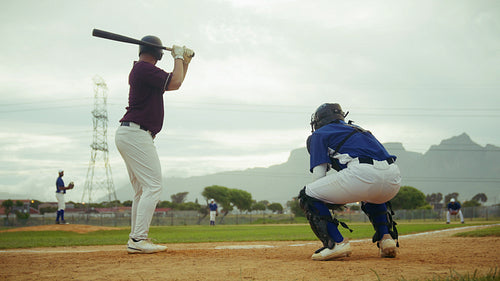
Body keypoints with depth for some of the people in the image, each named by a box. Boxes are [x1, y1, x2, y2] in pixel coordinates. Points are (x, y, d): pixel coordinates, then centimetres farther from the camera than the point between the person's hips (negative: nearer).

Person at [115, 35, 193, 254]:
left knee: (142, 190, 12)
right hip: (136, 134, -11)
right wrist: (178, 57, -3)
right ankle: (138, 240, -18)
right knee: (152, 186, -13)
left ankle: (135, 238, 13)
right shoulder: (145, 69, -10)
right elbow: (175, 83, -17)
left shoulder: (138, 70, 20)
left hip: (127, 135, 11)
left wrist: (185, 61, 18)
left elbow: (172, 83, 29)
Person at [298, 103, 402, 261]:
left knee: (308, 195, 9)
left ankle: (336, 243, -6)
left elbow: (318, 175, 11)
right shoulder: (358, 130, 38)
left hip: (363, 174, -7)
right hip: (394, 181, 7)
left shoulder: (319, 134, 20)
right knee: (371, 196, 42)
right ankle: (387, 238, 20)